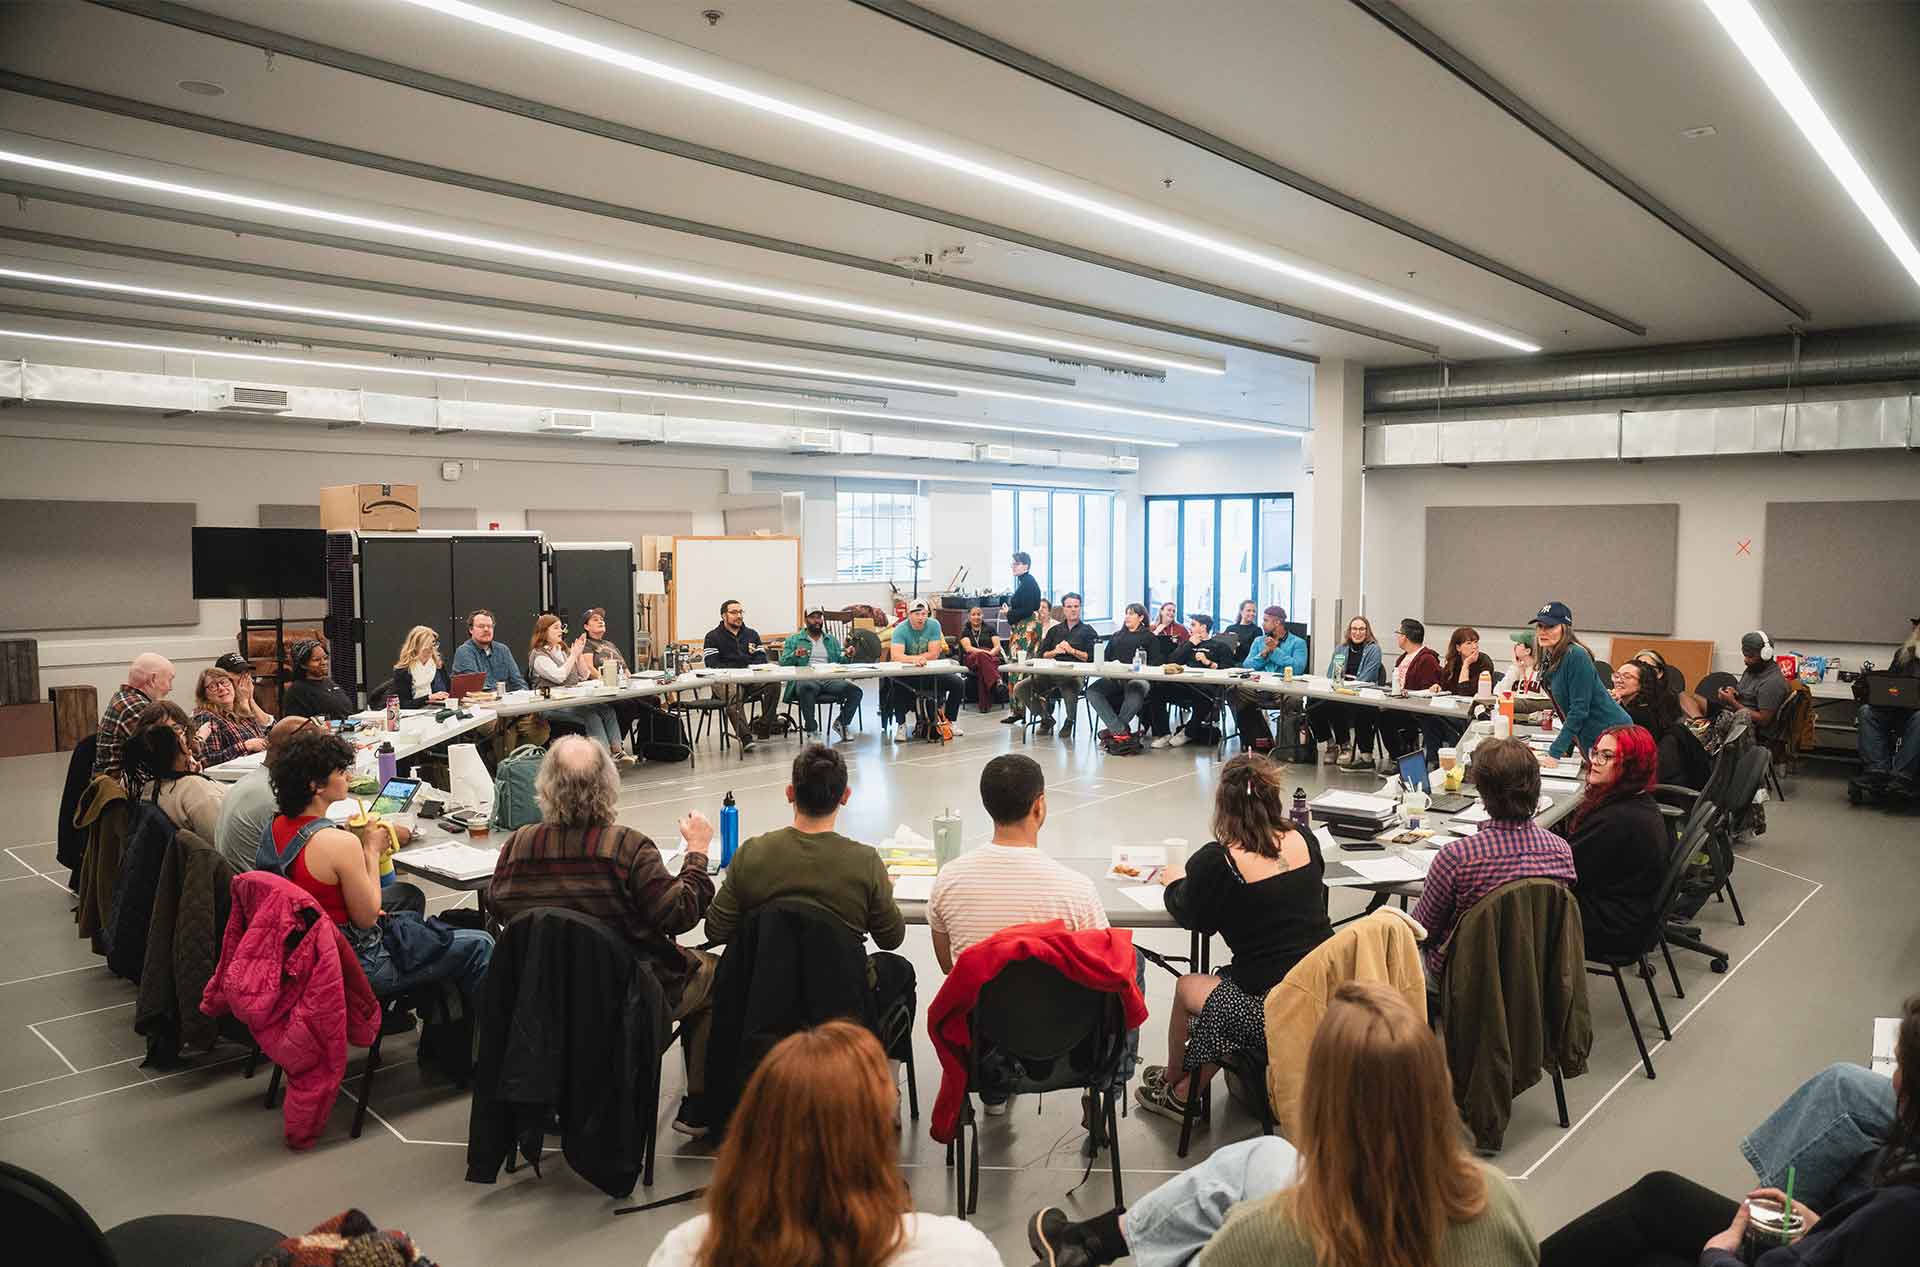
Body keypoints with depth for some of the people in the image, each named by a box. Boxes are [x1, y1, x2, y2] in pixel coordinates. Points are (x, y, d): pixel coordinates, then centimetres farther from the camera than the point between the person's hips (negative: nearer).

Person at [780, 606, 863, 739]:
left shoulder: (831, 640, 25)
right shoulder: (794, 640, 16)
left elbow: (840, 661, 15)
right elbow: (783, 662, 4)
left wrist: (846, 656, -7)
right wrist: (795, 655, -15)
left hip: (830, 679, 3)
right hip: (807, 679, -3)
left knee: (856, 691, -22)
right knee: (806, 688, -40)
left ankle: (841, 723, 2)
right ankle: (811, 729, -25)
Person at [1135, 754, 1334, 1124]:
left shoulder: (1216, 861, -16)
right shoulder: (1303, 840, 0)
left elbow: (1192, 917, 2)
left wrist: (1176, 882, 23)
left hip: (1273, 1012, -5)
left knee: (1187, 987, 23)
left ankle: (1174, 1090, 47)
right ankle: (1183, 1092, 39)